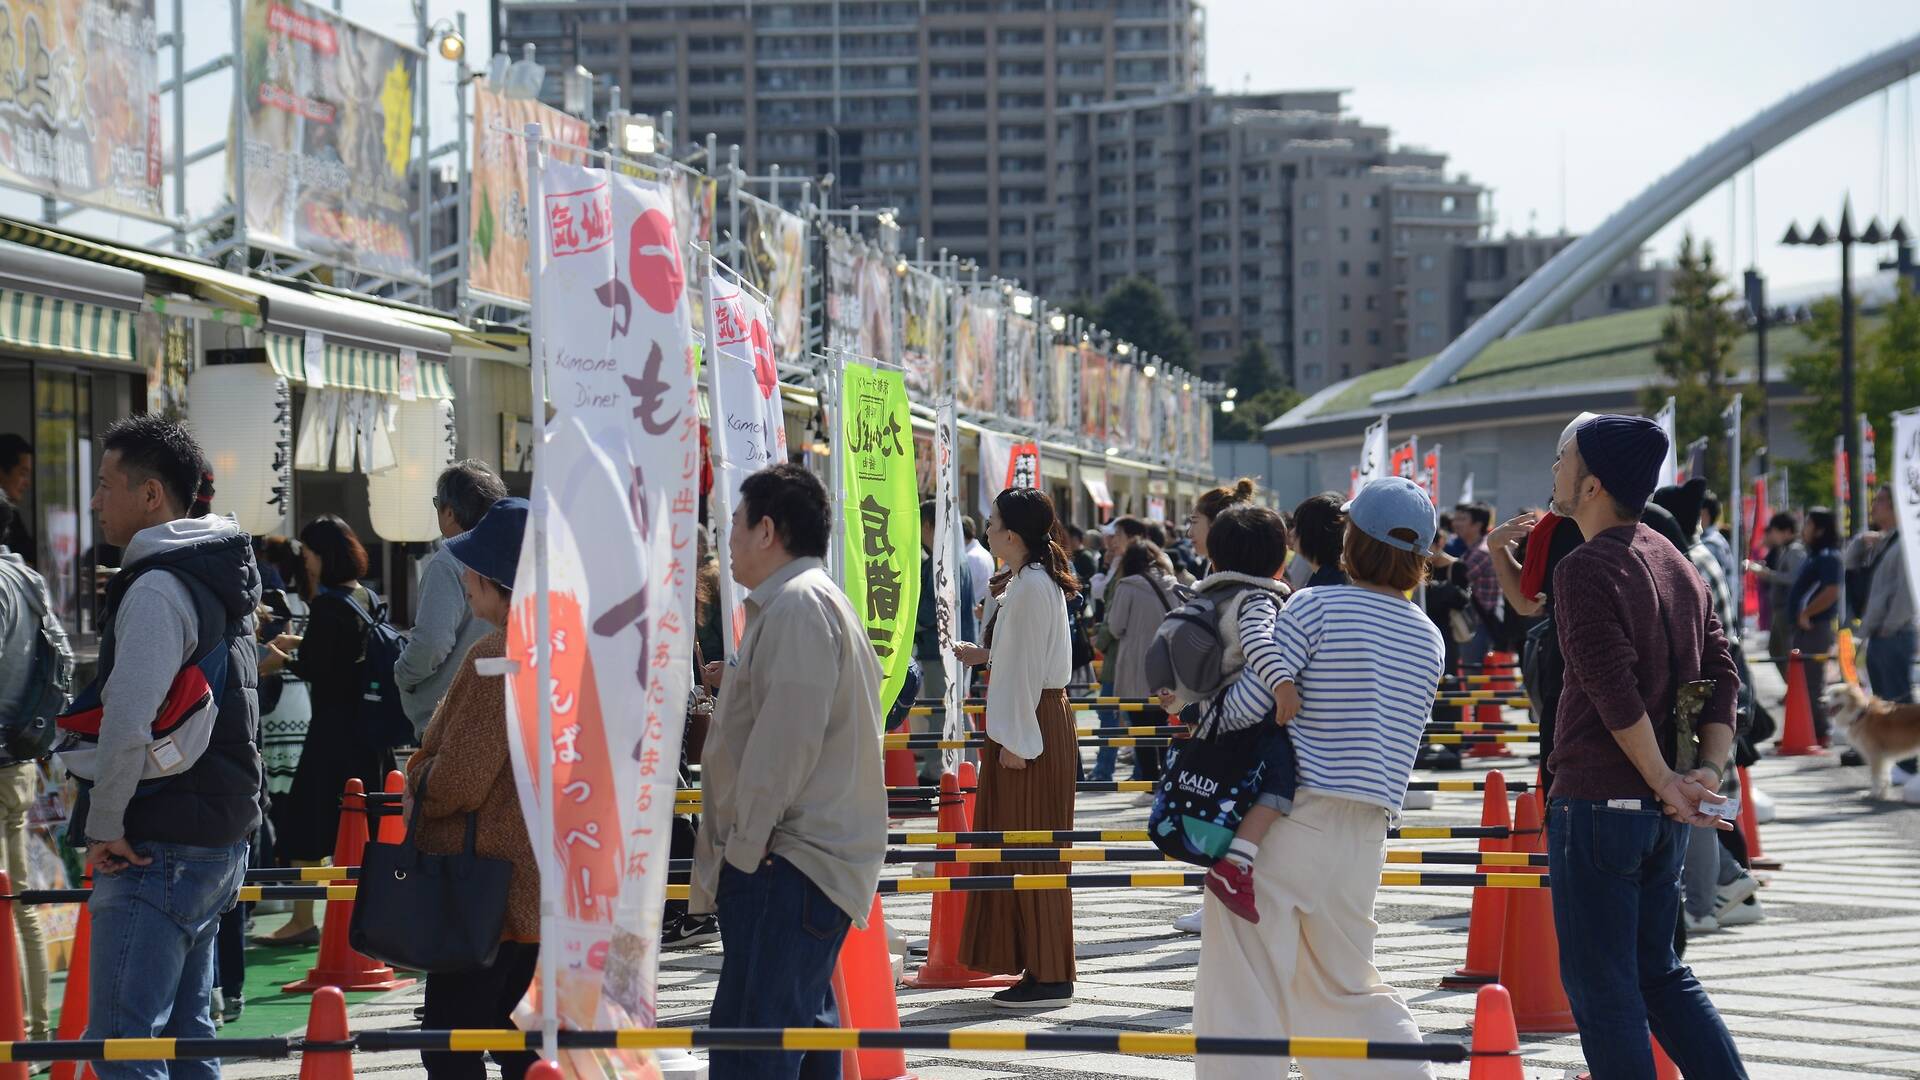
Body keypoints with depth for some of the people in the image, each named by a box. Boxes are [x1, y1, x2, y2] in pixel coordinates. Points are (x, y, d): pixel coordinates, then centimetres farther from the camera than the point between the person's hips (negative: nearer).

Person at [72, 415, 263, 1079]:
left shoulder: (158, 589, -16)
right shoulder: (217, 579, 15)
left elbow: (128, 725, -27)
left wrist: (105, 826, -14)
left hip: (156, 850, -10)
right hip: (216, 842, 10)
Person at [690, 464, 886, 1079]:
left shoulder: (797, 606, -14)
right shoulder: (820, 601, 21)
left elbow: (788, 738, -21)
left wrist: (745, 844, -17)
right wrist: (740, 685, 19)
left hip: (788, 866, -12)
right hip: (815, 860, 12)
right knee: (802, 1023, 16)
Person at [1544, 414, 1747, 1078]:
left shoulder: (1586, 568, -14)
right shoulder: (1675, 563, 12)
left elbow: (1616, 694, -21)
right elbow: (1721, 674, 10)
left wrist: (1666, 782, -14)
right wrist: (1709, 770, 1)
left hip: (1597, 802, -8)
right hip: (1663, 817, 8)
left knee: (1600, 986, 0)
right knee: (1658, 972, 18)